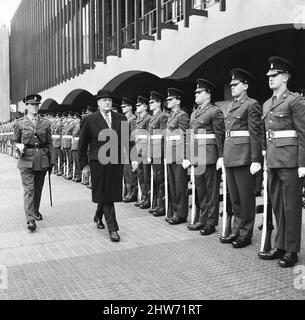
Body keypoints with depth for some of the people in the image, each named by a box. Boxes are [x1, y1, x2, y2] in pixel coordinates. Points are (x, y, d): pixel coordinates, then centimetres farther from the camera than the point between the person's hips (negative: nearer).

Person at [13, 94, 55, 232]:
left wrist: (52, 161, 5)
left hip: (42, 160, 3)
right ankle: (31, 219, -10)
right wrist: (19, 146, -13)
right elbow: (15, 141, 10)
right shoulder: (20, 123, 2)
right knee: (29, 189, -9)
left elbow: (49, 143, 9)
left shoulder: (45, 123, 7)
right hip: (26, 160, -2)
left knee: (38, 188, 13)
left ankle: (35, 211, 33)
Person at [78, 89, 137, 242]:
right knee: (104, 196, -1)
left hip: (116, 163, 4)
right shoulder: (89, 120, 0)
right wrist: (84, 163, 2)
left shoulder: (121, 119, 9)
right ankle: (113, 229, 5)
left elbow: (127, 140, 12)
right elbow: (82, 144, 4)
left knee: (111, 194, 13)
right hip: (98, 163, -3)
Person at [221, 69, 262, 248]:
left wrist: (256, 160, -17)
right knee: (235, 198, 14)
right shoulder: (231, 107, 18)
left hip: (244, 157, -8)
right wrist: (223, 156, 15)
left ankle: (245, 235, 12)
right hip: (230, 157, 8)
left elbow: (256, 134, -12)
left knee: (246, 197, 2)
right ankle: (237, 231, 25)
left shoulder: (251, 105, -5)